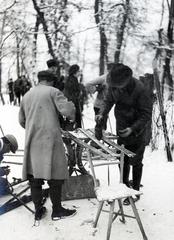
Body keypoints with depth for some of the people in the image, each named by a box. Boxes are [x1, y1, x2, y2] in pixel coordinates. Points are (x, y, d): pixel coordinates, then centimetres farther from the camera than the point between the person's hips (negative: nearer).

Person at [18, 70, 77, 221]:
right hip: (50, 140, -6)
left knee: (34, 177, 12)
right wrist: (72, 116, 5)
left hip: (32, 142, 6)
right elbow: (67, 110, -16)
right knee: (55, 175, 6)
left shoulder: (27, 95, 15)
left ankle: (38, 211, 21)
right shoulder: (53, 91, -3)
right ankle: (57, 211, 15)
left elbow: (21, 120, 22)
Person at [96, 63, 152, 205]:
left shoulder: (139, 90, -27)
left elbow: (147, 114, -21)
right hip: (121, 130, 5)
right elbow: (109, 100, 9)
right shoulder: (114, 86, -10)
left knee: (135, 163, 6)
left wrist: (132, 129, -29)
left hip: (136, 132, -5)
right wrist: (102, 114, -10)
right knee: (122, 161, 15)